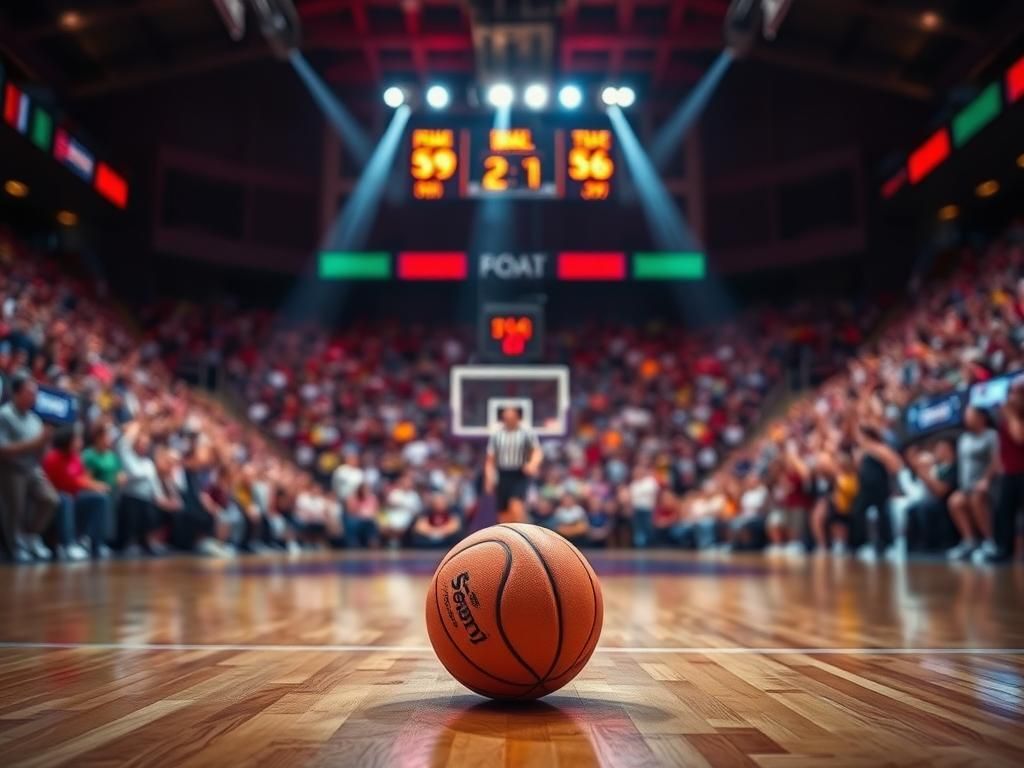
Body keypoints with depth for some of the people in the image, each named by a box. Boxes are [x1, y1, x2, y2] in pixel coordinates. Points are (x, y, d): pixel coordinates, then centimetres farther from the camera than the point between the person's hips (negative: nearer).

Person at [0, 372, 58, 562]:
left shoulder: (34, 417, 5)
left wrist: (44, 441, -10)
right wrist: (33, 443, -21)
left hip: (33, 468, 6)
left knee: (51, 499, -4)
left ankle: (32, 535, 16)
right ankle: (17, 547, 21)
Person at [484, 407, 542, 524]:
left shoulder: (526, 432, -3)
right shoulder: (496, 434, 6)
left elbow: (537, 451, -13)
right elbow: (490, 459, 10)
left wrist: (533, 464, -33)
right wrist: (489, 478, -1)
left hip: (520, 475, -3)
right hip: (502, 476, 3)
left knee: (516, 506, -23)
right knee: (504, 514, 6)